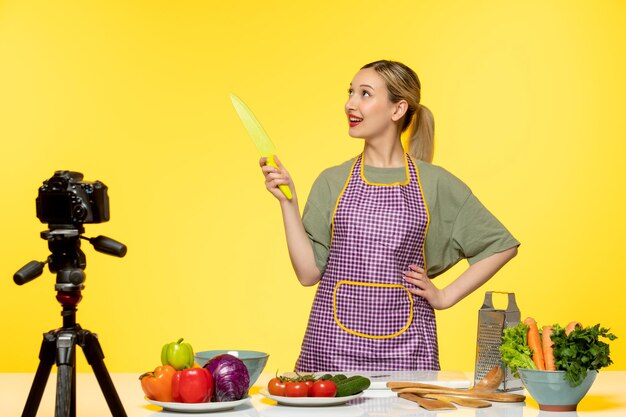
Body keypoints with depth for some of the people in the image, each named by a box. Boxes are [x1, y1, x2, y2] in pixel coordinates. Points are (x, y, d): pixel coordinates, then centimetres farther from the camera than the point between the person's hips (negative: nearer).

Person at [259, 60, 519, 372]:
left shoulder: (435, 184, 3)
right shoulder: (332, 182, 6)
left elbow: (502, 244, 10)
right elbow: (309, 272, 2)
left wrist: (446, 296, 4)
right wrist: (287, 201, -4)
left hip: (404, 346, -1)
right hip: (333, 342, 1)